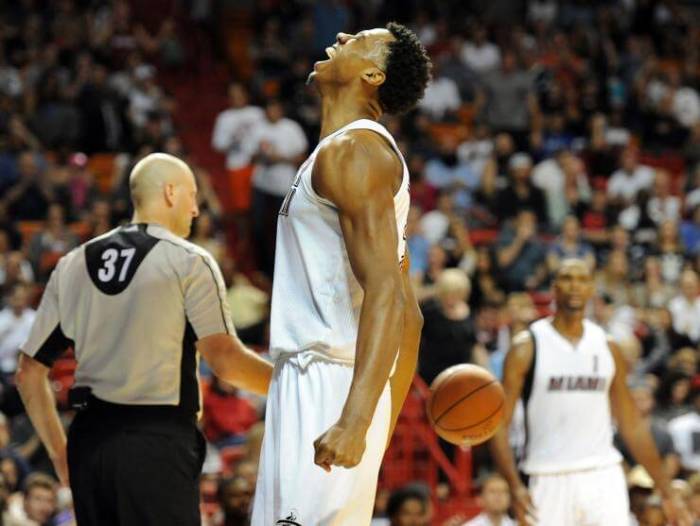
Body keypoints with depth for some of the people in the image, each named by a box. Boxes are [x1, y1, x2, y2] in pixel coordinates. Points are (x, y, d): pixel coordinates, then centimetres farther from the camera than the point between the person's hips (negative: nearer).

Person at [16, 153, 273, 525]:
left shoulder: (73, 265, 13)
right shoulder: (188, 262, -3)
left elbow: (29, 372, 13)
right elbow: (225, 360, -14)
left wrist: (60, 454, 19)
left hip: (89, 439, 5)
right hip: (158, 441, -5)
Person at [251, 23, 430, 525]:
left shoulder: (351, 150, -10)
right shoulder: (375, 156, 22)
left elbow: (385, 292, -22)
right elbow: (408, 315, 24)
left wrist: (354, 422, -31)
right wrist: (381, 430, 24)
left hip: (325, 385, -10)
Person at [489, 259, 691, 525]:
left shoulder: (607, 348, 9)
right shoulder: (527, 347, -3)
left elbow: (632, 425, 15)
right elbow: (499, 422, -6)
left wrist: (666, 493, 11)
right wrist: (515, 486, -20)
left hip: (603, 476, 2)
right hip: (550, 480, -2)